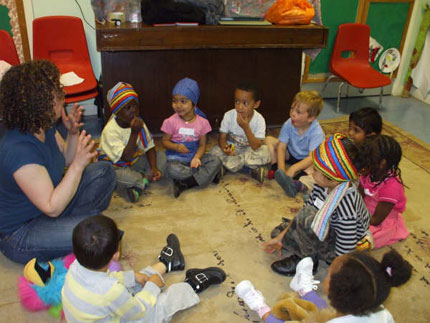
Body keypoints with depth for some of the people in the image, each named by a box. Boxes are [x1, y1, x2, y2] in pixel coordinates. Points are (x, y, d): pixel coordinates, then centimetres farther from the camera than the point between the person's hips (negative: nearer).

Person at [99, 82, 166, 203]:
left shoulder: (138, 123, -6)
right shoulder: (110, 130, -24)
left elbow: (149, 147, -4)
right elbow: (126, 157, -28)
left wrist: (154, 168, -21)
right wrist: (134, 132, -37)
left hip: (135, 162, 6)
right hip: (115, 166, -6)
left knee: (161, 156, -11)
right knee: (123, 175, -40)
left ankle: (137, 187, -20)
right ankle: (149, 178, -11)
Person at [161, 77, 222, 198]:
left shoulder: (202, 122, -3)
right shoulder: (171, 122, -8)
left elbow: (202, 145, 0)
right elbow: (165, 141, 0)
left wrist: (196, 157, -20)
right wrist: (176, 147, -23)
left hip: (194, 156, 3)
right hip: (177, 157, -3)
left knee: (216, 161, -21)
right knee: (172, 170, -36)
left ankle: (184, 184, -23)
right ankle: (209, 174, -19)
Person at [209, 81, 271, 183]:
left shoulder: (259, 120, -18)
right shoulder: (229, 115, -14)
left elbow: (256, 147, -24)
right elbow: (222, 138, -11)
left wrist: (246, 128, -36)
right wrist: (225, 148, -35)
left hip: (249, 151, -2)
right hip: (231, 150, 2)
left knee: (265, 151, -29)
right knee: (215, 151, -26)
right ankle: (251, 170, -22)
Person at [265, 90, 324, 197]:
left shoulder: (317, 133, -28)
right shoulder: (289, 124, -18)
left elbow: (312, 157, -36)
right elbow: (281, 147, -20)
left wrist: (293, 168, -51)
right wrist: (281, 168, -36)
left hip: (305, 160, -4)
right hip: (290, 154, 4)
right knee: (269, 139, -10)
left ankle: (301, 184, -62)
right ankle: (275, 167, -25)